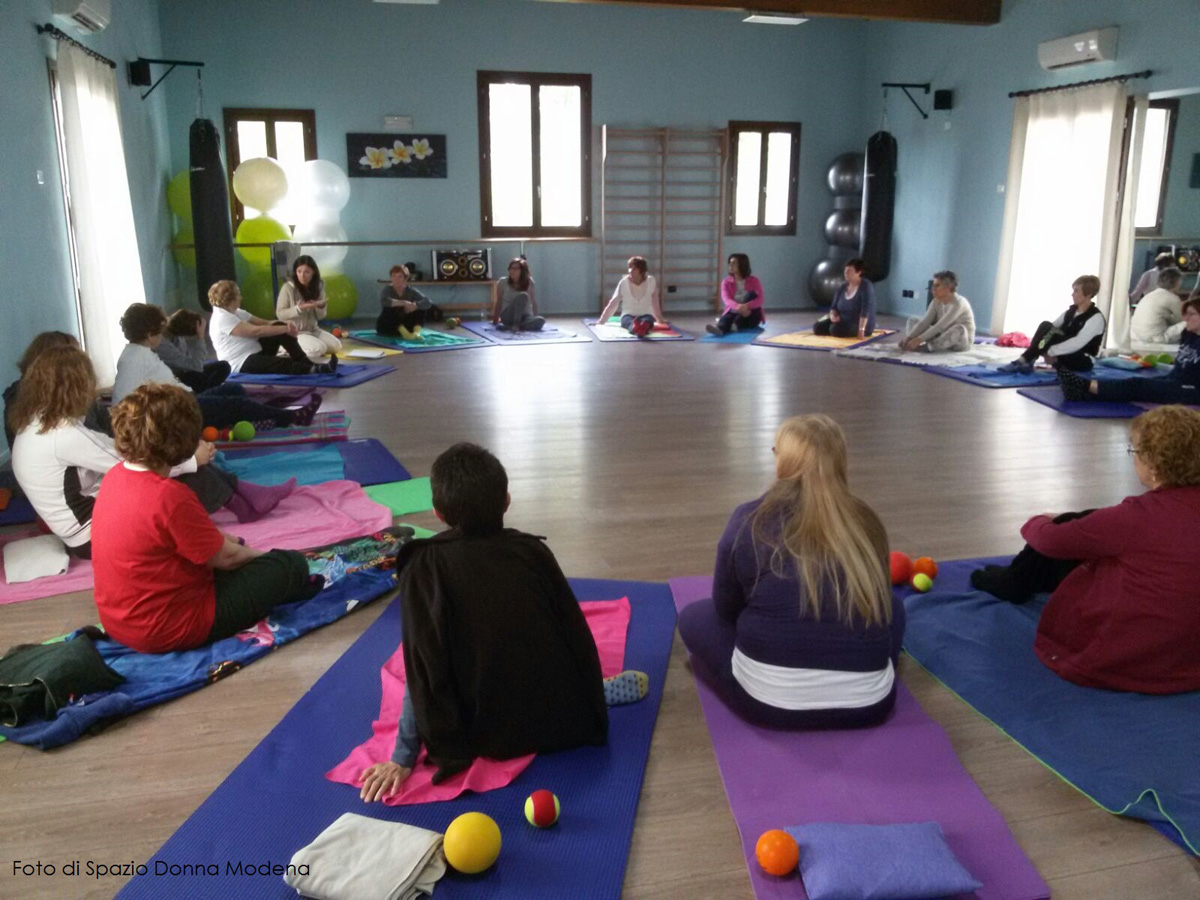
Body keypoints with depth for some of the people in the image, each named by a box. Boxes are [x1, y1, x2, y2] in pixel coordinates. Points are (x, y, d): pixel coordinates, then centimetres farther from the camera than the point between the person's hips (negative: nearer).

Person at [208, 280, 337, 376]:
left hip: (256, 353, 9)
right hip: (242, 365, -9)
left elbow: (263, 322, 9)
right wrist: (286, 329, -20)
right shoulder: (222, 319, -17)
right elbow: (256, 331, -24)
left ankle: (307, 363, -9)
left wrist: (285, 327, -7)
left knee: (278, 326, -4)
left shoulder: (236, 313, 13)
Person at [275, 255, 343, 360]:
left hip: (313, 329, 6)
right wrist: (299, 308, -27)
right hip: (294, 332, -6)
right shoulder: (288, 287, -14)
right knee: (319, 349, -27)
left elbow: (320, 316, 5)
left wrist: (321, 306, -19)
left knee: (336, 346, -9)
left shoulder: (318, 287, 1)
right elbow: (280, 313, -13)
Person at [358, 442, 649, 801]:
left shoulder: (424, 568, -13)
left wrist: (404, 757, -5)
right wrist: (590, 699, 18)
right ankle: (606, 690, 16)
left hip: (494, 738, -5)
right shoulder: (533, 550, -5)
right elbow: (578, 635, 1)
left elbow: (424, 672, -14)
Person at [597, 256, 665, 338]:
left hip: (646, 315, 1)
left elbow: (655, 302, 14)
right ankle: (634, 327, -75)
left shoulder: (651, 281, 0)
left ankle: (643, 328, -74)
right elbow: (613, 303, 5)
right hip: (628, 316, 0)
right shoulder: (624, 282, -2)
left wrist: (659, 318, 25)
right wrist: (602, 320, 6)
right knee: (631, 322, -40)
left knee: (646, 321, -40)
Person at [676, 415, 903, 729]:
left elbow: (726, 609, 8)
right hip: (868, 702, 3)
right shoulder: (866, 522, 4)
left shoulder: (750, 520, -4)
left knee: (694, 617, 21)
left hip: (769, 700, -3)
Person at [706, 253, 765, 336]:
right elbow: (726, 299, -15)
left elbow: (759, 300, -13)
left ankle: (737, 324, -41)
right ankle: (719, 328, -69)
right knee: (727, 317, -33)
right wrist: (738, 307, -38)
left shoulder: (754, 280, -1)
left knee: (751, 295, -25)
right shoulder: (727, 282, 3)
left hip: (751, 317, 0)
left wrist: (746, 306, -36)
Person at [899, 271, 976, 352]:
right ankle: (910, 345, -28)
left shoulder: (958, 303, -24)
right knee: (913, 320, 2)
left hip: (961, 341, -7)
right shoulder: (937, 302, -2)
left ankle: (925, 347, -37)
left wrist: (919, 340, -38)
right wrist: (908, 338, -25)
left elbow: (940, 326, -32)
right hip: (944, 337, 7)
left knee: (959, 329, -41)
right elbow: (924, 322, -10)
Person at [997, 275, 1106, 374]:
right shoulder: (1072, 311, 9)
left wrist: (1050, 351, -32)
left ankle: (1023, 361, -30)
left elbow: (1077, 343, -27)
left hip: (1082, 362, -7)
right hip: (1062, 358, 7)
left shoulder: (1096, 318, -15)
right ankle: (1026, 362, -28)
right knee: (1045, 326, -16)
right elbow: (1053, 326, 1)